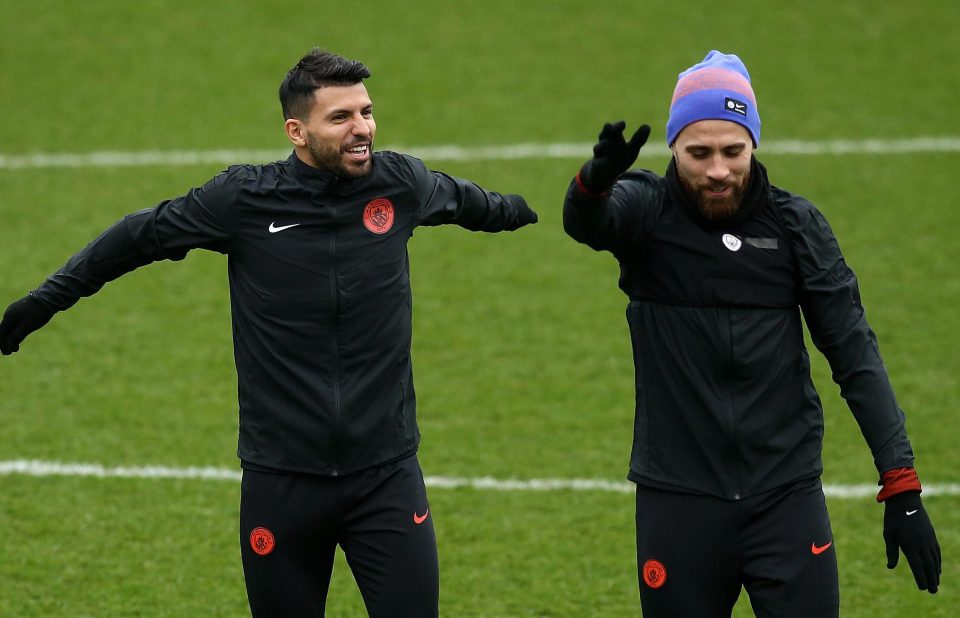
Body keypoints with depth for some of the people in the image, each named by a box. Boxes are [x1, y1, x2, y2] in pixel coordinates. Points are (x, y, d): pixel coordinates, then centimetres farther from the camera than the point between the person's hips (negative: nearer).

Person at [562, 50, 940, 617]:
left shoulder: (796, 224, 1)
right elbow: (585, 224, -26)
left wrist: (902, 489, -6)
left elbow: (855, 355, 1)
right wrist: (595, 182, -51)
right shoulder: (648, 212, -2)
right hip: (678, 500, 0)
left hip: (786, 498, 0)